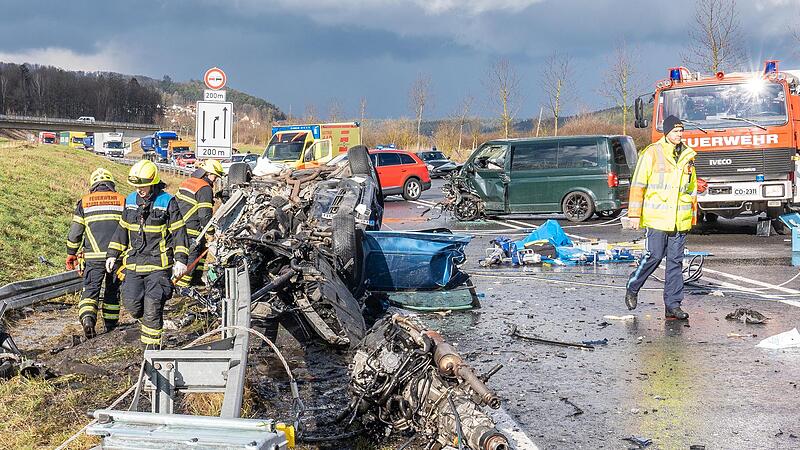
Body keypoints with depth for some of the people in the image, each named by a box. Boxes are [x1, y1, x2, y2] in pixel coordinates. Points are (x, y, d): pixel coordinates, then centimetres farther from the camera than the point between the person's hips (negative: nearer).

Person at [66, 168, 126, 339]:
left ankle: (87, 318, -20)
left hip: (93, 257, -1)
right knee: (113, 290, 15)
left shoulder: (84, 202, 6)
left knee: (90, 290, 4)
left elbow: (74, 232, 6)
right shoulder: (122, 200, 6)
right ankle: (110, 324, 23)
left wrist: (71, 254, 16)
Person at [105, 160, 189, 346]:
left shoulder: (167, 202, -6)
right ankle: (150, 322, 31)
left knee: (153, 305, -7)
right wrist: (113, 254, 15)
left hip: (158, 263, -5)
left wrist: (180, 259, -11)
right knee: (132, 303, 0)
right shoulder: (130, 201, 9)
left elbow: (179, 232, -5)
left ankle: (152, 344, 5)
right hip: (134, 261, 5)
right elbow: (122, 229, 19)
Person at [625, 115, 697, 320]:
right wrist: (635, 214, -8)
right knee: (654, 256, -5)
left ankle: (672, 305, 10)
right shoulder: (651, 153, -4)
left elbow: (692, 187, 20)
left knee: (676, 261, 5)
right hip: (656, 217, -5)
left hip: (680, 219, 5)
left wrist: (693, 215, 20)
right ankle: (632, 288, 19)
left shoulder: (688, 155, 13)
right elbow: (638, 184, -5)